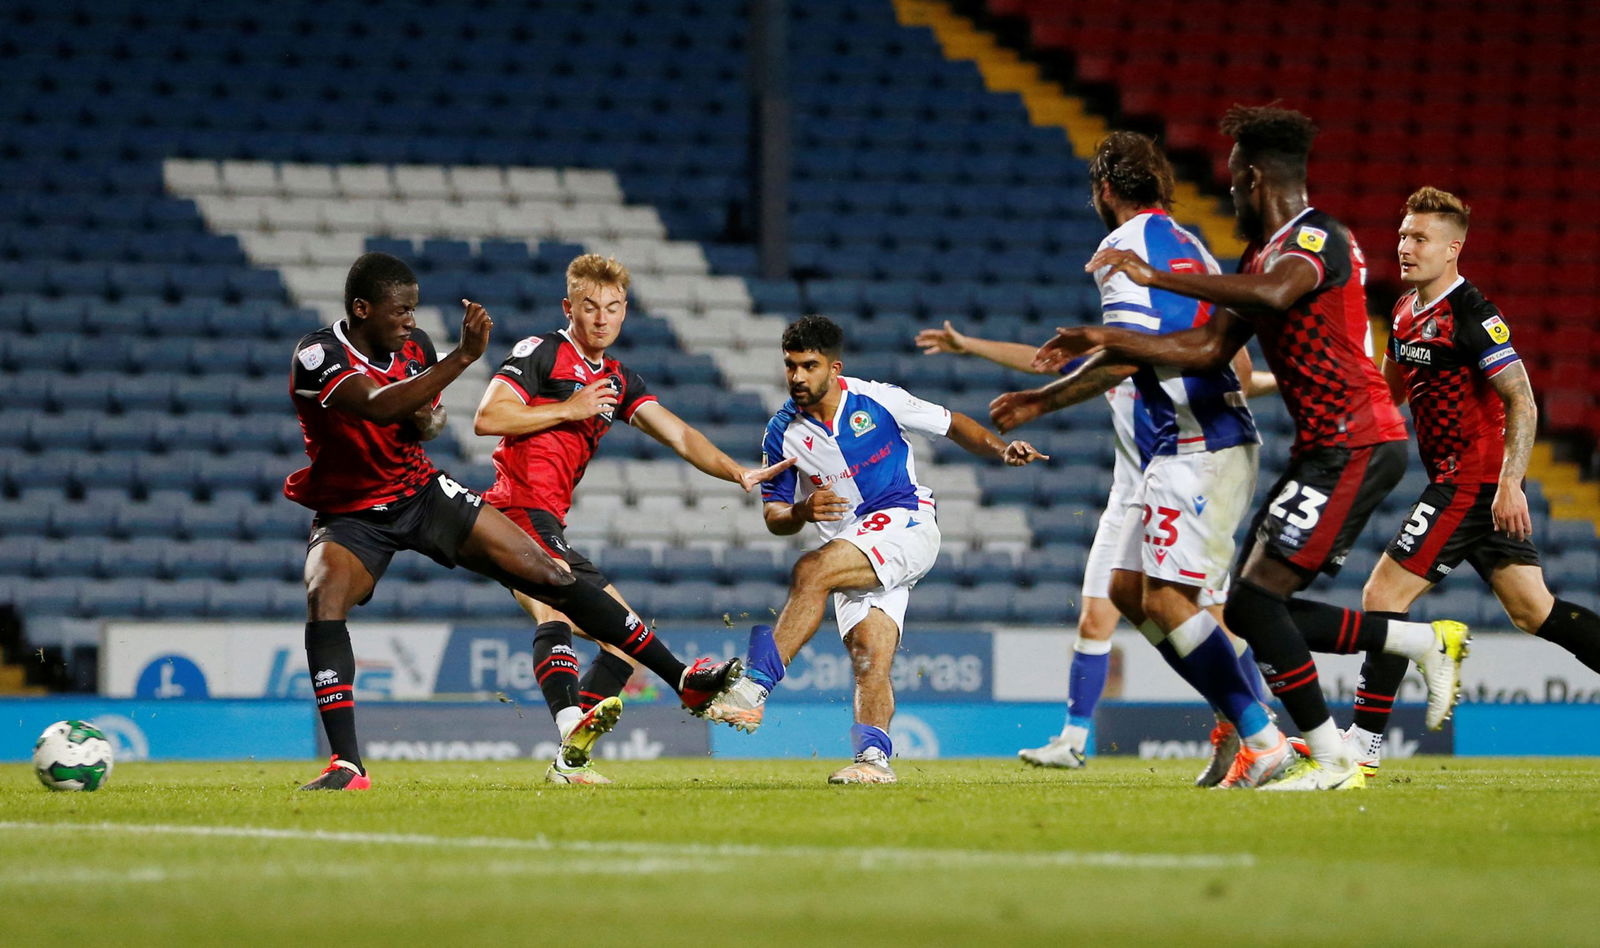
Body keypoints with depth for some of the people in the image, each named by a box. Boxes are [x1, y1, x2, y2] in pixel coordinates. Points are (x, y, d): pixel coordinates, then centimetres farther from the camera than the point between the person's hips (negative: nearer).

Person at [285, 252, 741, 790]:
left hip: (422, 493, 5)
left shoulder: (414, 347, -3)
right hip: (350, 517, -5)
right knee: (324, 603, -34)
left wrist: (428, 420, -9)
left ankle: (682, 679, 5)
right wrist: (464, 356, -45)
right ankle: (347, 768, -35)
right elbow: (377, 405, -41)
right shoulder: (317, 355, -22)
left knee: (547, 575, -2)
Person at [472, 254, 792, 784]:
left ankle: (570, 757, 0)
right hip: (518, 511, -9)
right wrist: (569, 409, -8)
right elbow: (487, 417, -11)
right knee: (557, 606, -33)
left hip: (551, 529, 9)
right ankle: (572, 737, -51)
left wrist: (739, 474, 0)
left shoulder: (619, 382, 22)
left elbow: (679, 436, 14)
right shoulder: (541, 353, 0)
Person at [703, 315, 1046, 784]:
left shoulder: (876, 400, -2)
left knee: (812, 571, -28)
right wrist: (802, 511, -15)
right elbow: (774, 516, 8)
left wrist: (1003, 449, -8)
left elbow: (953, 425, 9)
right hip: (851, 546, 4)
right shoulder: (783, 433, 4)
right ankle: (874, 758, -21)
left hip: (907, 522, -4)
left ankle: (756, 686, -33)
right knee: (868, 653, -17)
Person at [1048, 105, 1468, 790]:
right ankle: (1430, 643, 15)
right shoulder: (1265, 252, 18)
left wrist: (1155, 277, -34)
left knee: (1254, 600, -15)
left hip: (1356, 446, -10)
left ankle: (1331, 760, -9)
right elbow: (1210, 347, 18)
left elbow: (1274, 294, -37)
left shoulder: (1315, 238, -14)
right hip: (1323, 450, 10)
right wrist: (1108, 343, 12)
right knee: (1255, 611, 7)